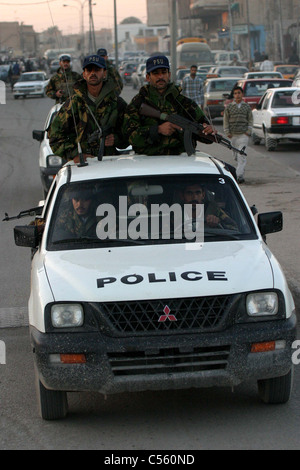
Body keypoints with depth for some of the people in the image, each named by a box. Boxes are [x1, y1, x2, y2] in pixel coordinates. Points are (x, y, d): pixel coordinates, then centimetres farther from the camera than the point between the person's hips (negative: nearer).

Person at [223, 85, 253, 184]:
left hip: (244, 135, -2)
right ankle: (242, 169, 23)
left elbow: (250, 120, 11)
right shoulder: (229, 107, 6)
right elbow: (225, 120, 8)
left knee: (242, 155, -12)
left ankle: (239, 175, -18)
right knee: (236, 155, 6)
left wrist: (249, 131, -1)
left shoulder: (247, 106, 7)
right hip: (233, 135, 2)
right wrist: (227, 132, 0)